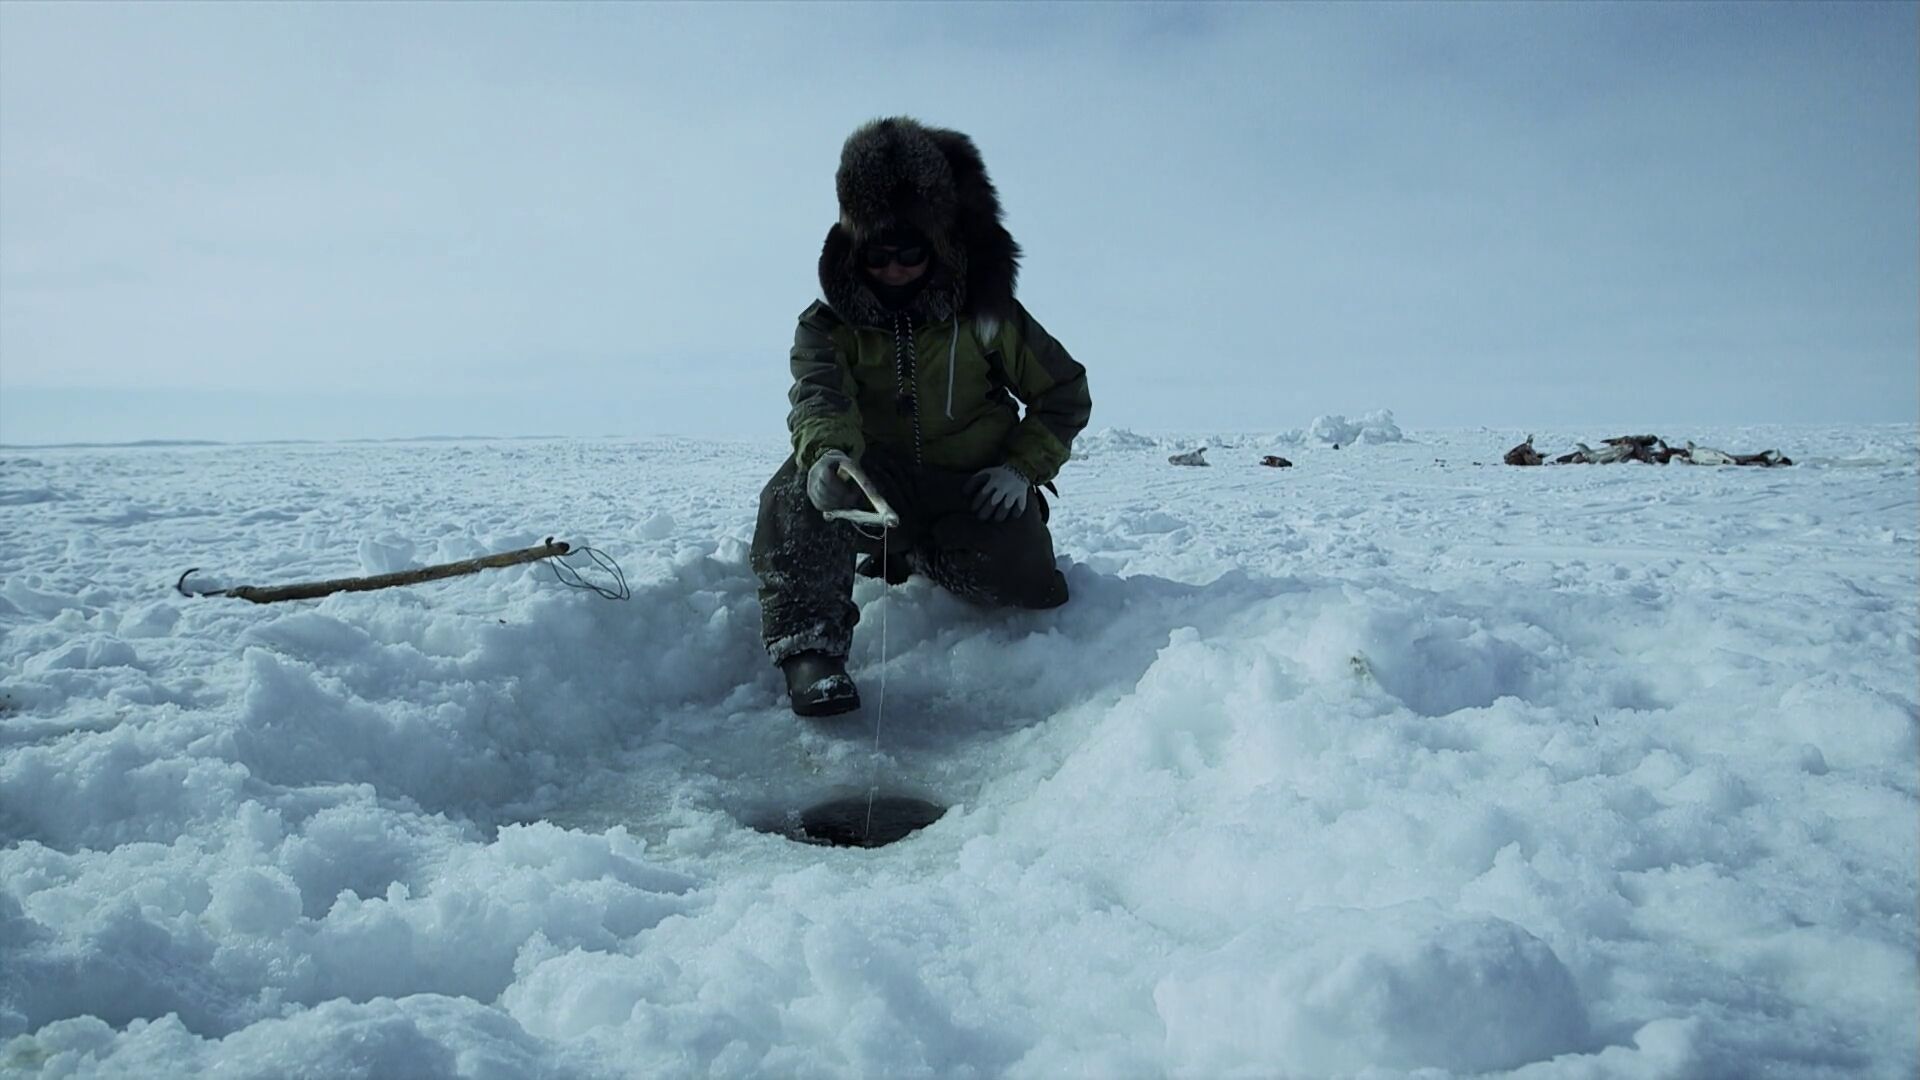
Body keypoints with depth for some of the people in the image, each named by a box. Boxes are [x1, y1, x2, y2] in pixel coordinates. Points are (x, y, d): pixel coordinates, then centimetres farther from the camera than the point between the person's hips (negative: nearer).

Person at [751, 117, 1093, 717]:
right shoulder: (828, 324, -1)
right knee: (798, 491, -30)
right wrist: (827, 453, -47)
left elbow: (1065, 391, 5)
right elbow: (818, 395, -23)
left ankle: (918, 559, 10)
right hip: (878, 490, -1)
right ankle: (810, 649, -31)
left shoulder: (985, 313, 0)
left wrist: (1024, 467, -10)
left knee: (1025, 590, -21)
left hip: (974, 493, 2)